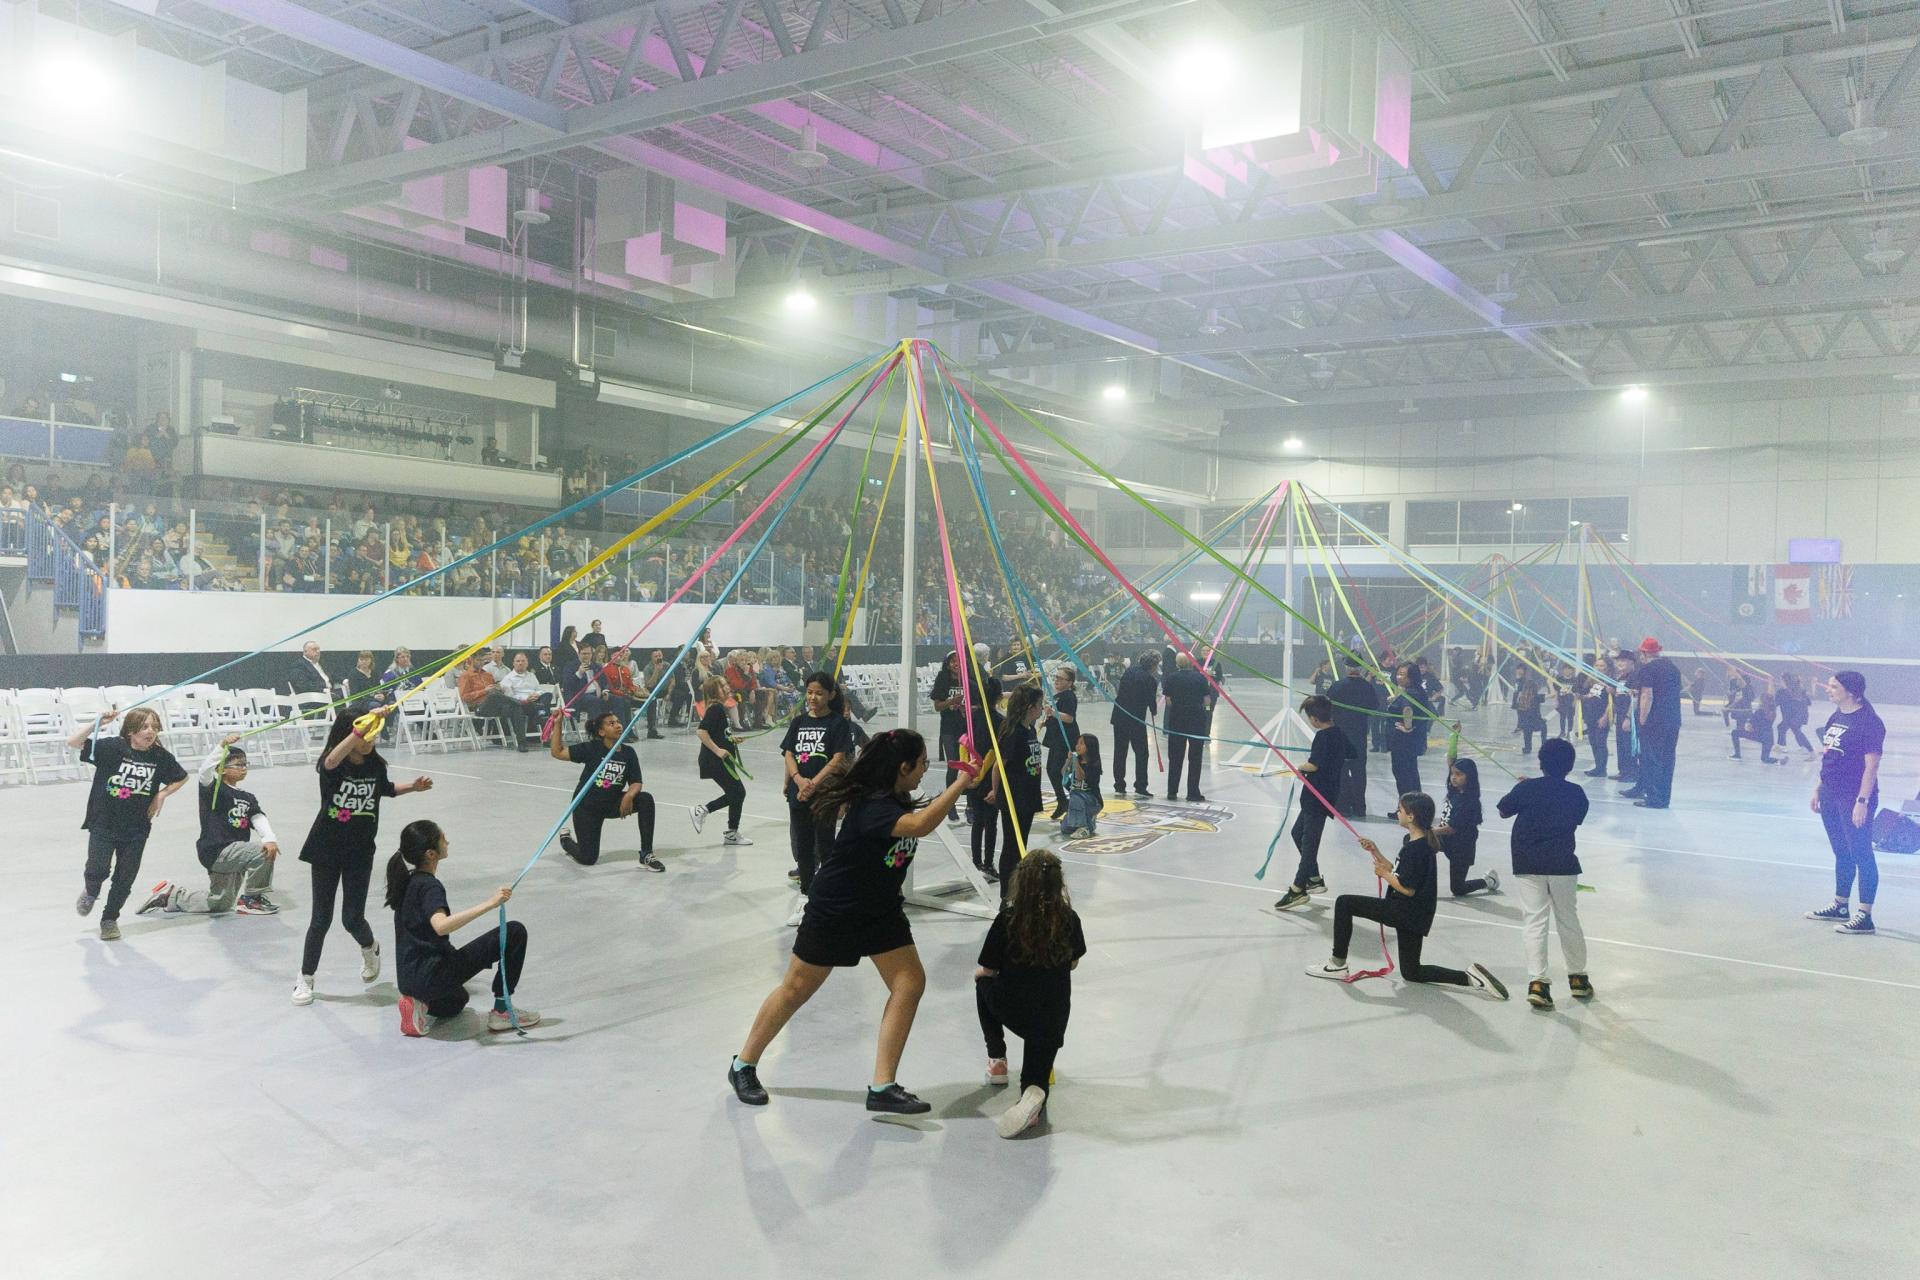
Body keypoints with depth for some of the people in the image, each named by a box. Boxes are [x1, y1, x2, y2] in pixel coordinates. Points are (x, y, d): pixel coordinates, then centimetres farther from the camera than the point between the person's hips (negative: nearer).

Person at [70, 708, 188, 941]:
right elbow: (73, 742, -19)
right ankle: (91, 891, 24)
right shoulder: (112, 747, -12)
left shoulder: (160, 756, -4)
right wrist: (97, 723, -28)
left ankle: (110, 919, 30)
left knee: (125, 878, 7)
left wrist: (162, 795, -1)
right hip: (103, 823, -2)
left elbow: (181, 778, 13)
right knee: (98, 870, -13)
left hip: (136, 829, 2)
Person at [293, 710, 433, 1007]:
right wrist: (361, 728, -56)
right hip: (327, 850, -2)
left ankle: (370, 948, 37)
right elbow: (332, 760, -45)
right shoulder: (333, 765, -17)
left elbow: (386, 789, 19)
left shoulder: (376, 764, -4)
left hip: (360, 852, 2)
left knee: (352, 918, 2)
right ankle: (305, 979, 23)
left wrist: (413, 786, 3)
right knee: (321, 918, 4)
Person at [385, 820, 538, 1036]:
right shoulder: (429, 885, -17)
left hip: (408, 978, 10)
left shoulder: (408, 882, 10)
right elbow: (441, 926, -38)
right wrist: (489, 904, -41)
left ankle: (420, 1004, 13)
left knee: (458, 999, 44)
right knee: (515, 932, -11)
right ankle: (501, 1011, -3)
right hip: (432, 975, -10)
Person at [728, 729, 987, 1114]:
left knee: (910, 983, -5)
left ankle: (883, 1087, 0)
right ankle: (743, 1065, 29)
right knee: (797, 989, 7)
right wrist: (959, 785, -46)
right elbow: (920, 826, -48)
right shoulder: (871, 807, -31)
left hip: (881, 910, 8)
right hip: (834, 910, -8)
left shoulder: (897, 800, -2)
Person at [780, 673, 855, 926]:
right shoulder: (798, 722, 9)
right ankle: (805, 895, 24)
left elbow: (838, 759, -12)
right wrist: (799, 780, -14)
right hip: (798, 794, 5)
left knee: (825, 846, 2)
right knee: (803, 847, 12)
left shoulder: (838, 723, -5)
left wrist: (814, 783, -19)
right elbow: (788, 754, 4)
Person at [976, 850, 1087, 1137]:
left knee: (984, 985, 32)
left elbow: (984, 971, -7)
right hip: (1053, 1018, 1)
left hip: (1011, 1010, -1)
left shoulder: (1008, 918, -16)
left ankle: (997, 1061, 32)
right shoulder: (1069, 919, -8)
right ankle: (1035, 1090, -14)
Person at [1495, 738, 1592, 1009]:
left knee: (1534, 921, -1)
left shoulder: (1526, 788, -4)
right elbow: (1576, 819, 15)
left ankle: (1537, 981, -13)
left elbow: (1503, 812, 8)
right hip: (1562, 864, 1)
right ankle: (1578, 977, 29)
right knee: (1568, 920, 16)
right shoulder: (1576, 793, 1)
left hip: (1529, 865, -1)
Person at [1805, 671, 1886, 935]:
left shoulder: (1869, 722, -15)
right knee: (1842, 853, 18)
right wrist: (1818, 789, 18)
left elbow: (1872, 765, -17)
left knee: (1861, 855, -3)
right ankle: (1839, 906, 29)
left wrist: (1862, 801, -21)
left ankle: (1865, 917, 2)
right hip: (1830, 796, 8)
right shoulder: (1835, 718, 10)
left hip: (1854, 798, -8)